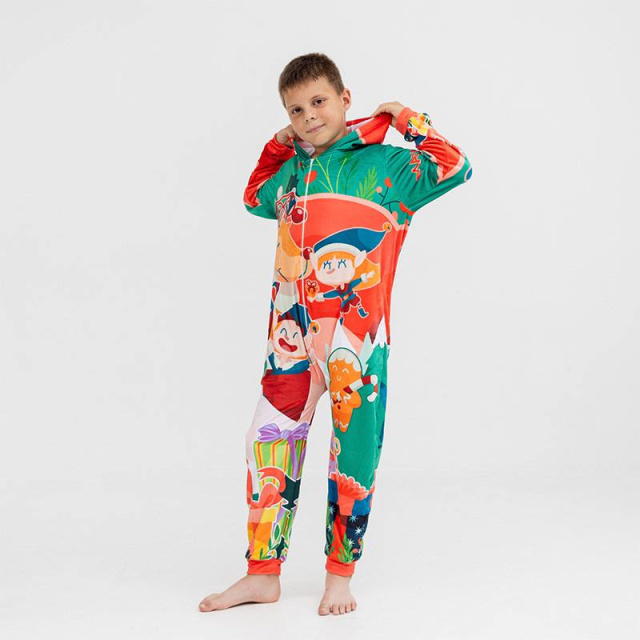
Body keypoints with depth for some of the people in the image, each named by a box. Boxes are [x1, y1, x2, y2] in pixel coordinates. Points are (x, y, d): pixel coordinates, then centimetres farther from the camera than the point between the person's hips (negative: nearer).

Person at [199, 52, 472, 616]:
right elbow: (254, 198, 37)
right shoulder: (291, 172, 17)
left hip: (356, 333, -5)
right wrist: (277, 145, 25)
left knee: (353, 452, 1)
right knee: (269, 443, 4)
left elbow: (453, 168, -10)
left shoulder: (384, 164, 1)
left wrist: (407, 120, -1)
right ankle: (262, 574, 14)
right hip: (291, 333, 5)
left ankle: (340, 576, 15)